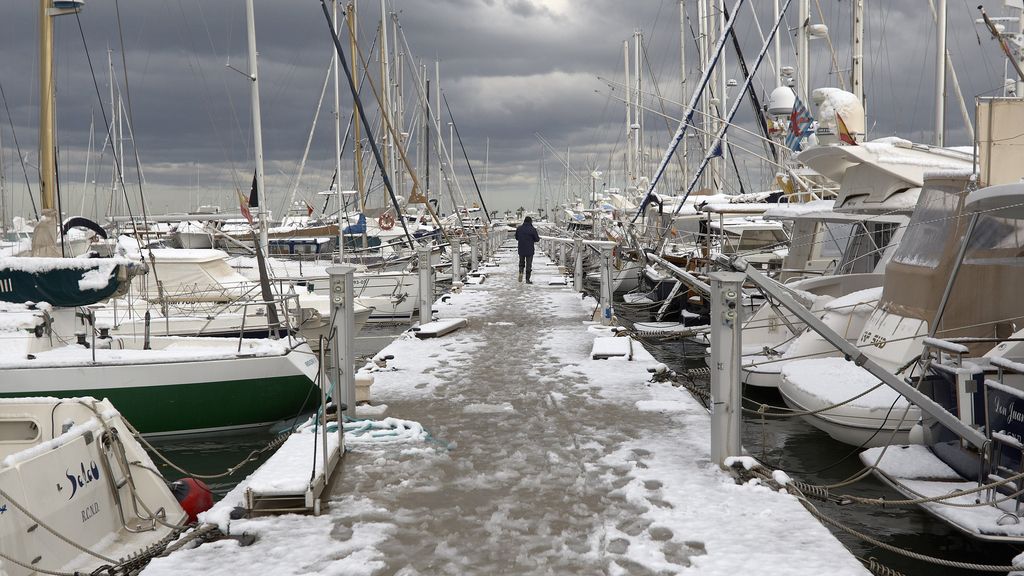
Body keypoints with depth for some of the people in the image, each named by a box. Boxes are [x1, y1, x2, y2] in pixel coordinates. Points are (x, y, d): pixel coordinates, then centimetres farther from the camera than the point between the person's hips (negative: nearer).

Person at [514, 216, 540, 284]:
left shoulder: (519, 229, 1)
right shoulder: (533, 229, -11)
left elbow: (516, 237, 12)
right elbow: (537, 239, -6)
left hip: (521, 250, 3)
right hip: (529, 250, -3)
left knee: (521, 262, 21)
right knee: (528, 264, 5)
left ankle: (521, 272, -5)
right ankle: (527, 279, 7)